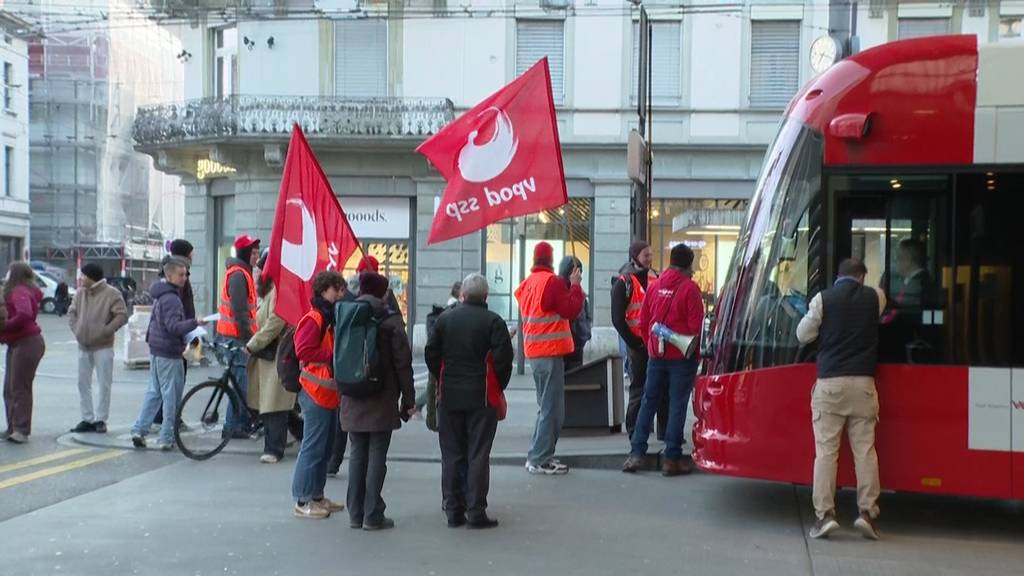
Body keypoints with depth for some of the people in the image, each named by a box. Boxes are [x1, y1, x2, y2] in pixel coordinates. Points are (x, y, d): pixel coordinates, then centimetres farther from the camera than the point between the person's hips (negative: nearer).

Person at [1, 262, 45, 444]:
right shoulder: (17, 291, 16)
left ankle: (21, 430, -6)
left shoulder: (20, 292, -16)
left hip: (27, 344, -10)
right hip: (17, 344, 10)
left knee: (19, 388, -8)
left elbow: (24, 315, -31)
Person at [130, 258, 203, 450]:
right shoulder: (171, 298, -18)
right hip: (169, 354, -10)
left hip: (156, 350, 10)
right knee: (172, 395, -2)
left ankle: (139, 429, 13)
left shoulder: (160, 296, 15)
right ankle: (167, 438, 2)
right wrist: (195, 323, -36)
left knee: (154, 392, 15)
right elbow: (174, 326, -27)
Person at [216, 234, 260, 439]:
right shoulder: (239, 274, -15)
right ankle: (233, 426, -2)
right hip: (236, 335, -10)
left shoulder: (243, 272, 18)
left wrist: (250, 334, 21)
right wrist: (248, 336, -21)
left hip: (238, 334, 10)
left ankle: (243, 422, 21)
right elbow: (239, 310, -20)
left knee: (240, 380, 14)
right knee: (239, 381, -7)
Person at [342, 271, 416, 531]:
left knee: (357, 454, 11)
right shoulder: (390, 320, -8)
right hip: (382, 400, -4)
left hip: (353, 401, 4)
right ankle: (373, 516, 2)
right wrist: (408, 398, -1)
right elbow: (403, 362, -8)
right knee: (377, 456, 1)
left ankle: (356, 514, 15)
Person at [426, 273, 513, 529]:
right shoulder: (494, 322, -7)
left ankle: (453, 510, 11)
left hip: (449, 398, 3)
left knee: (451, 454, 9)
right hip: (482, 399, -3)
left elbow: (431, 354, 6)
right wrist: (498, 386, 5)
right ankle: (476, 512, 1)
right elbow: (503, 359, -11)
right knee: (478, 455, 1)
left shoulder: (444, 319, 5)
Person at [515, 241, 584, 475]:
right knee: (552, 409, -3)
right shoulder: (552, 281, -14)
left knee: (546, 406, 18)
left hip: (534, 352, 9)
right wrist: (575, 286, -6)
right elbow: (570, 310, -16)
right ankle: (541, 460, -2)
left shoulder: (527, 283, 12)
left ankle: (537, 456, 21)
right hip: (550, 352, -9)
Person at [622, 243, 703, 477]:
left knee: (648, 402, 10)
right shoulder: (690, 288, -10)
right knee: (677, 405, 0)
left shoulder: (654, 286, 6)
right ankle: (672, 459, 2)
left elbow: (643, 323, 10)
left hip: (656, 355, 5)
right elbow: (696, 325, -10)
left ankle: (637, 453, 6)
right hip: (682, 356, -4)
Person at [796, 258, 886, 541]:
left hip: (830, 382, -2)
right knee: (865, 449, 5)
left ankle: (825, 513, -4)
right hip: (863, 382, 2)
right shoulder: (875, 297, 4)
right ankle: (867, 511, 2)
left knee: (826, 450, 0)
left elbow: (803, 335, 2)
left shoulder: (823, 299, -3)